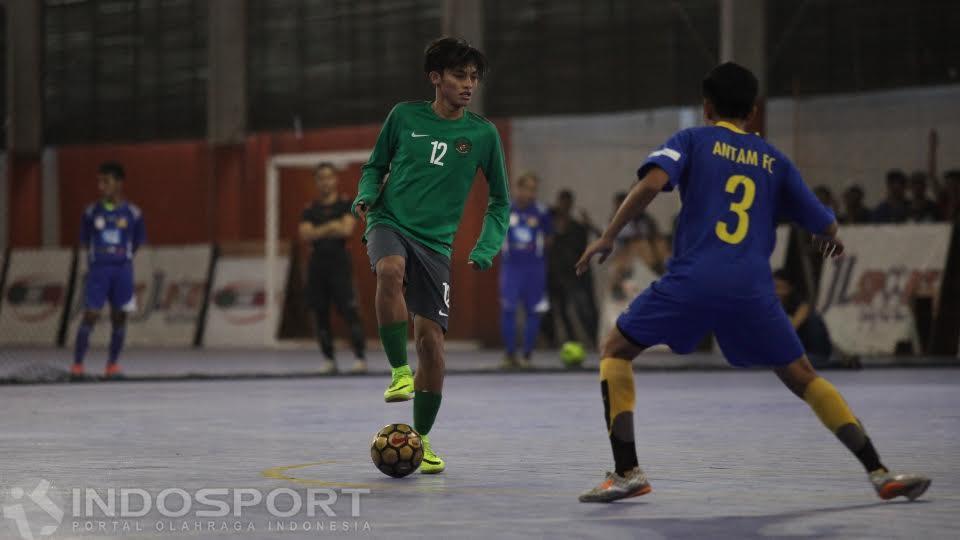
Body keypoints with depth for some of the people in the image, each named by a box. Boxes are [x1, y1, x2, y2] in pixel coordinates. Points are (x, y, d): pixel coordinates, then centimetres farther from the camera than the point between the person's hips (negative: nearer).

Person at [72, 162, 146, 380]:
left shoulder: (132, 213, 2)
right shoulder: (92, 212, 3)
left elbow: (137, 242, 10)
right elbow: (84, 242, 10)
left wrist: (123, 257, 5)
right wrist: (95, 257, 2)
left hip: (122, 269, 1)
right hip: (98, 269, -1)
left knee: (119, 317, 3)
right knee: (90, 316, -7)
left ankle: (112, 364, 13)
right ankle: (77, 364, -3)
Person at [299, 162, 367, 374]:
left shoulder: (346, 204, 5)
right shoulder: (310, 210, 13)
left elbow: (346, 229, -10)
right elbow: (305, 234, -2)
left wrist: (318, 232, -8)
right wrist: (330, 227, -13)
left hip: (339, 261, -4)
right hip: (317, 262, 4)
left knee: (349, 309, -12)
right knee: (320, 313, 3)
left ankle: (360, 358, -12)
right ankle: (328, 360, 11)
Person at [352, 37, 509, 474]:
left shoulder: (483, 134, 3)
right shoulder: (405, 116, 3)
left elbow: (499, 201, 12)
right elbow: (375, 166, 16)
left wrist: (485, 250, -1)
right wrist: (366, 196, -6)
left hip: (435, 242, 1)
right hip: (390, 223, -1)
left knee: (431, 339, -5)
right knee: (391, 271, -38)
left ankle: (421, 439, 14)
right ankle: (399, 371, -25)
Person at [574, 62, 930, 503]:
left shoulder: (692, 140, 12)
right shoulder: (773, 160, 19)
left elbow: (651, 183, -8)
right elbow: (825, 227, 20)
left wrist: (608, 236, -1)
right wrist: (831, 239, 44)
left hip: (691, 280, -2)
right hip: (752, 289, 3)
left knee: (616, 349, 16)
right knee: (803, 378, 16)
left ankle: (626, 472, 3)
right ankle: (880, 472, 6)